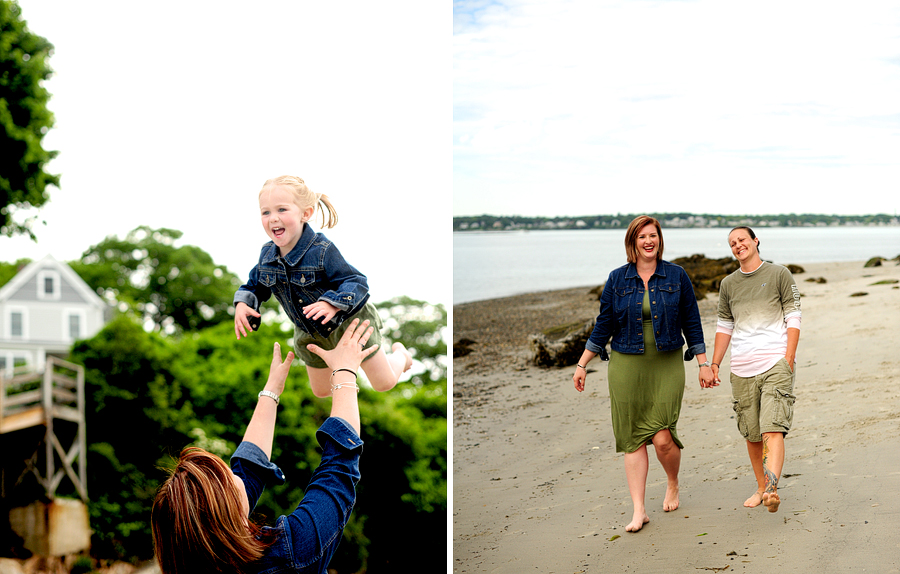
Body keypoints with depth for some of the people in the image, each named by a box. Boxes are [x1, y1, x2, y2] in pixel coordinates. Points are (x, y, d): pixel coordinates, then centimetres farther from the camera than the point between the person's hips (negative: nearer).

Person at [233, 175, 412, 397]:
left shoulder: (322, 251, -32)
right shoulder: (267, 255, -13)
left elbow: (356, 283, -29)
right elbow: (255, 286, 4)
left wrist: (333, 304, -47)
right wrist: (242, 304, -17)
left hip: (349, 323, -5)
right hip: (311, 334, 5)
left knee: (384, 383, 7)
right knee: (321, 392, 21)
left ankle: (399, 354, 41)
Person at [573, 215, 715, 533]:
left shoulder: (676, 276, 2)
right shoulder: (617, 279, 3)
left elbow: (691, 323, 7)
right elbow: (603, 326, 8)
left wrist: (704, 363, 5)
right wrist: (582, 365, 7)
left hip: (667, 366, -1)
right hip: (626, 365, 1)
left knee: (662, 437, -8)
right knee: (633, 439, 0)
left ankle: (673, 483, 24)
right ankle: (639, 510, 6)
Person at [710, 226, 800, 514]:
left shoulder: (779, 274, 4)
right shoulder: (728, 284, 15)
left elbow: (793, 318, 1)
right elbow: (724, 326, 21)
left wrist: (789, 358, -7)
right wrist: (714, 363, 15)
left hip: (775, 363, -4)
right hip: (741, 369, 4)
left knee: (772, 428, -17)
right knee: (751, 433, 7)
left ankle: (772, 488, -29)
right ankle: (761, 488, 21)